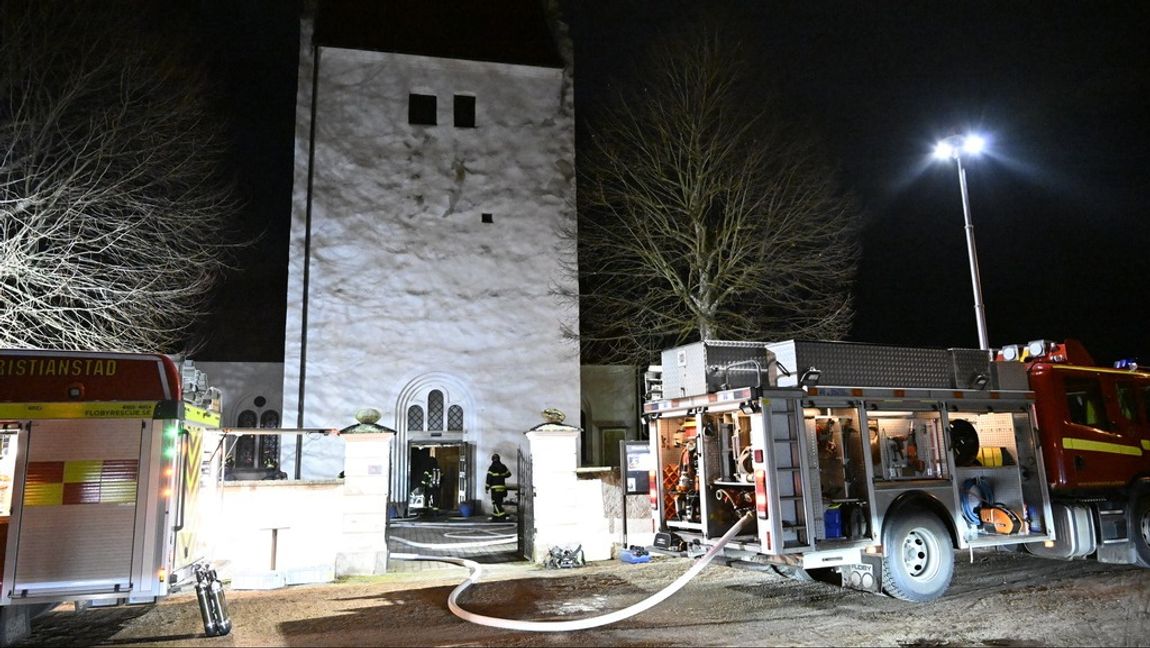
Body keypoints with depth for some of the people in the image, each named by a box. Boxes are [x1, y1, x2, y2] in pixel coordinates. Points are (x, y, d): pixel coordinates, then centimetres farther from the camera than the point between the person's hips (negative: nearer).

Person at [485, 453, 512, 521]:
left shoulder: (492, 468, -8)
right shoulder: (503, 467, 8)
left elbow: (489, 478, -12)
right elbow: (508, 474, 20)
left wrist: (487, 487, -5)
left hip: (495, 488, -6)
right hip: (502, 487, 6)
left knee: (496, 503, -4)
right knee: (498, 503, 14)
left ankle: (502, 516, -16)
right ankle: (495, 517, 16)